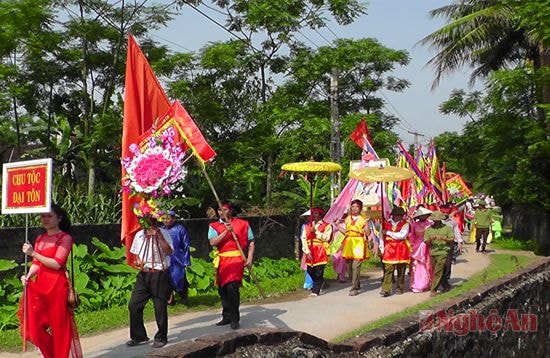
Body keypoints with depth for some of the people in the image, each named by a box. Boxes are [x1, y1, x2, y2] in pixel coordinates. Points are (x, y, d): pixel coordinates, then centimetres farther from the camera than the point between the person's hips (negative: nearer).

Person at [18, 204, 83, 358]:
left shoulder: (65, 238, -5)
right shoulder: (40, 238, 15)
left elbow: (57, 263, -14)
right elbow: (36, 263, 14)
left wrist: (33, 253, -15)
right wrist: (28, 276, -6)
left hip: (57, 286, -6)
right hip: (39, 285, 6)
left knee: (59, 328, 0)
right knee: (34, 326, 6)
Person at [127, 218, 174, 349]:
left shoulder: (163, 233, -3)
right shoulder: (139, 235, 10)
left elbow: (169, 252, -16)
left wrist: (158, 236, -20)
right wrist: (137, 261, -1)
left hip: (160, 275, -4)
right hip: (144, 274, 5)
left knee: (160, 308, 2)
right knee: (133, 305, 1)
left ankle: (161, 338, 19)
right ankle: (138, 336, 18)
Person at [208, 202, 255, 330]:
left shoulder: (243, 224, 5)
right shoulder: (214, 226, 10)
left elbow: (251, 242, 6)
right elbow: (212, 242, -7)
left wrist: (249, 258, -5)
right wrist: (226, 231, -14)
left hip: (236, 259, -4)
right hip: (222, 260, 4)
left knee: (232, 287, -16)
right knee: (222, 289, 10)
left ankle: (234, 319, -6)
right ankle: (227, 316, 26)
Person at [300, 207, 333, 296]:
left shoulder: (327, 226, 3)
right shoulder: (307, 226, 14)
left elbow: (326, 237, -10)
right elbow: (304, 239, 5)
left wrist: (316, 231, -14)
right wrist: (307, 251, -7)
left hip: (320, 253, -4)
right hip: (310, 253, 4)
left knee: (318, 274, -4)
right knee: (310, 272, 8)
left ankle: (315, 291, 2)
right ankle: (318, 286, 30)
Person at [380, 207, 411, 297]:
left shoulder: (405, 224, 2)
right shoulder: (386, 224, 11)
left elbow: (402, 235, -14)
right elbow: (382, 237, 15)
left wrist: (388, 232, -12)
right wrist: (382, 249, 7)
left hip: (401, 251, -1)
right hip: (389, 250, 1)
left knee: (401, 270, 6)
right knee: (388, 270, -8)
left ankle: (400, 288, 20)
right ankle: (386, 290, -11)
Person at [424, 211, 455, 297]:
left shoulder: (447, 228, 4)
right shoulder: (429, 229, 10)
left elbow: (452, 240, 2)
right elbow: (426, 243, 5)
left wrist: (444, 238, -16)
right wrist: (431, 239, -16)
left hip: (443, 252, -4)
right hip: (433, 253, 4)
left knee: (438, 272, -10)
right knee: (439, 272, 11)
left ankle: (433, 290, -7)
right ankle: (446, 286, 30)